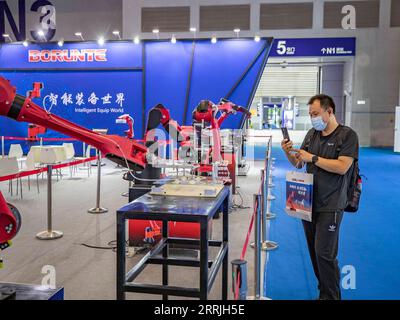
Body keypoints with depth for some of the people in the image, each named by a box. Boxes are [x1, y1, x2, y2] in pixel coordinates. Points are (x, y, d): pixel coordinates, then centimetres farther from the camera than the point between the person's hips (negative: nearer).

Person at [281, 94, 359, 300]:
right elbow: (298, 164, 15)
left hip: (330, 205, -6)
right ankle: (324, 291, 27)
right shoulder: (312, 134, 12)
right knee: (314, 251, 12)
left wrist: (313, 158, -16)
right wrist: (288, 152, -5)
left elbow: (342, 167, -17)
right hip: (309, 202, 6)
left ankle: (331, 296, 8)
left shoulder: (347, 135, -6)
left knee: (325, 253, -7)